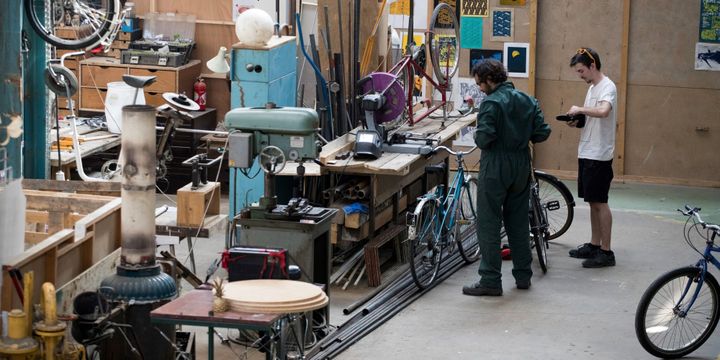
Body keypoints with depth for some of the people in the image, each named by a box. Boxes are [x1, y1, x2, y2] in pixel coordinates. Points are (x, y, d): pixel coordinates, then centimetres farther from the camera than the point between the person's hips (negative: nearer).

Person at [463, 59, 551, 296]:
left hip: (495, 170, -7)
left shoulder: (492, 103, -15)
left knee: (489, 226, -1)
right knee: (519, 223, 16)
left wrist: (477, 137, 0)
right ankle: (523, 275, 22)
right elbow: (543, 133, 4)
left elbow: (483, 138, -22)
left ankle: (490, 281, -3)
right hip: (521, 168, 7)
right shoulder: (528, 101, 6)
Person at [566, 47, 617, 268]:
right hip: (587, 153, 10)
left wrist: (579, 109, -23)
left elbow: (603, 111, -35)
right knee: (592, 202, 15)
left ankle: (606, 252, -2)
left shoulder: (607, 87, -15)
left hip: (599, 155, -10)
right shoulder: (592, 87, 16)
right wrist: (577, 122, 3)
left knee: (599, 202, -6)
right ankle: (594, 245, 23)